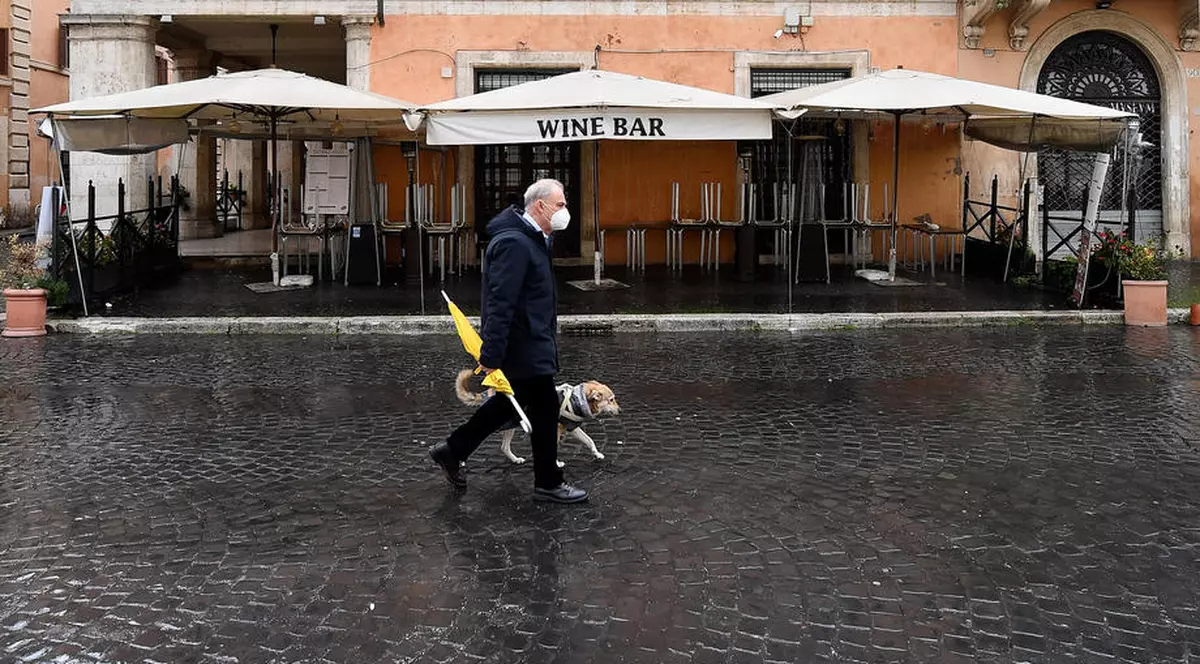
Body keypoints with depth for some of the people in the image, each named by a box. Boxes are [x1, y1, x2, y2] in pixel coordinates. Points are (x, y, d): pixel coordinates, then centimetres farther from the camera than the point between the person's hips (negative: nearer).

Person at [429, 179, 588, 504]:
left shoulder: (534, 239, 12)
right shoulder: (514, 244, -22)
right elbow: (500, 303, -26)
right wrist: (491, 354, -28)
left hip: (532, 341, 11)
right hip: (522, 346, -10)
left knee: (513, 400, 20)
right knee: (544, 408, 1)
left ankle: (452, 450, 30)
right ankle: (547, 483, 16)